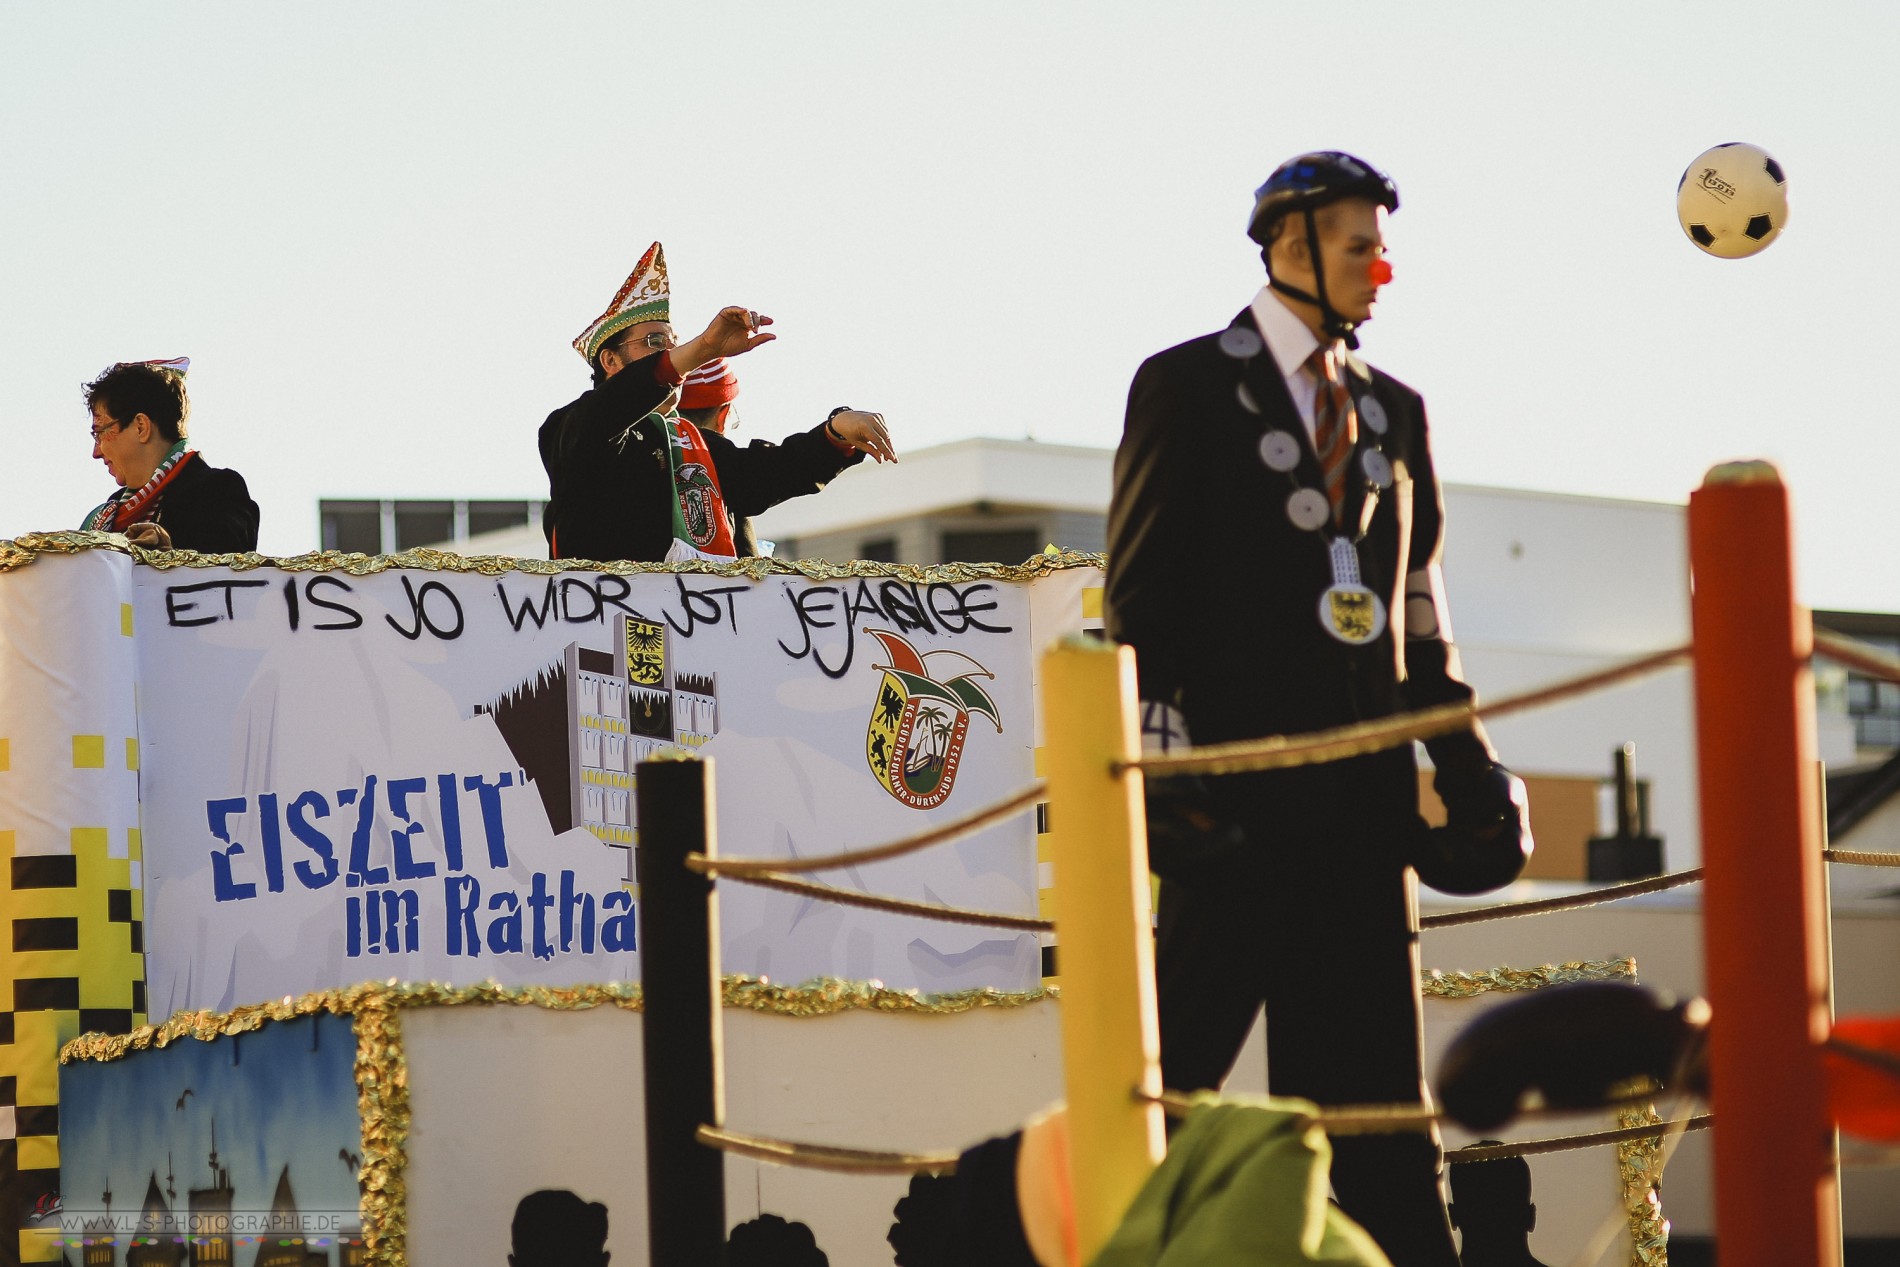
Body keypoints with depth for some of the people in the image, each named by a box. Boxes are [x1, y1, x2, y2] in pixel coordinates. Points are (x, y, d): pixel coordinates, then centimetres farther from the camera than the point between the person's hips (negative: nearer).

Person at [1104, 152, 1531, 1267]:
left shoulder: (1396, 410, 18)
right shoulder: (1187, 386, 3)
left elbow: (1420, 608, 19)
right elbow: (1142, 591, -2)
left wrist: (1466, 765, 12)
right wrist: (1156, 756, -12)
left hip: (1367, 787, 5)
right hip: (1241, 775, -5)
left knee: (1375, 1072, 5)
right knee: (1176, 1057, -5)